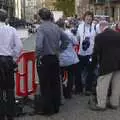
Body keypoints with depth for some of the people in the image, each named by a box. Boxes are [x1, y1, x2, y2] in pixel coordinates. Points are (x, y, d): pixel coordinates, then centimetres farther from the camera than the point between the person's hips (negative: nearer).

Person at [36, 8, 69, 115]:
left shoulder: (41, 28, -16)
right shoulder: (56, 27, 4)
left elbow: (39, 45, -29)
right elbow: (66, 39, 11)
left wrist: (38, 56, -14)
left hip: (44, 59, -6)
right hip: (55, 58, 6)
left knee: (45, 85, 3)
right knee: (55, 83, 14)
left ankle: (47, 109, 11)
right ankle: (56, 107, 26)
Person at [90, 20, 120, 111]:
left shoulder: (100, 37, -8)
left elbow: (96, 52, -5)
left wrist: (94, 64, 7)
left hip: (107, 63, -6)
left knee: (102, 85, 3)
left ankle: (101, 104, 8)